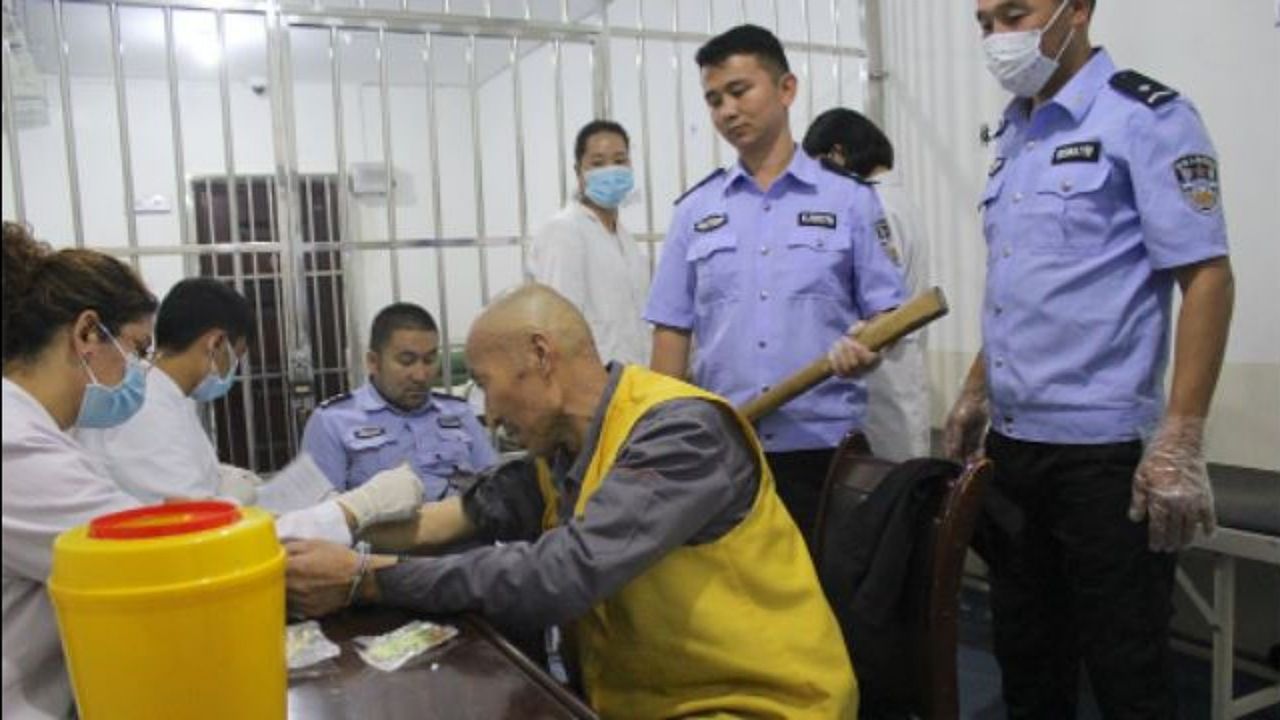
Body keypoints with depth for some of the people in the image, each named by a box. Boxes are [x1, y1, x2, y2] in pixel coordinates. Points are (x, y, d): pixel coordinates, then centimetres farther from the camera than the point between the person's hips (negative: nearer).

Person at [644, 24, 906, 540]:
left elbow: (886, 311, 2)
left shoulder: (850, 199, 2)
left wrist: (869, 347, -20)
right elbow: (673, 329, 7)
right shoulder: (694, 211, 8)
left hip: (825, 444, -2)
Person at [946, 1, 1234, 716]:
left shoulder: (1148, 118, -8)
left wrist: (1181, 440, -19)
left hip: (1104, 448, -7)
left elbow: (1207, 278, -13)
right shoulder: (1014, 136, 13)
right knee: (1026, 656, 17)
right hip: (1013, 442, 7)